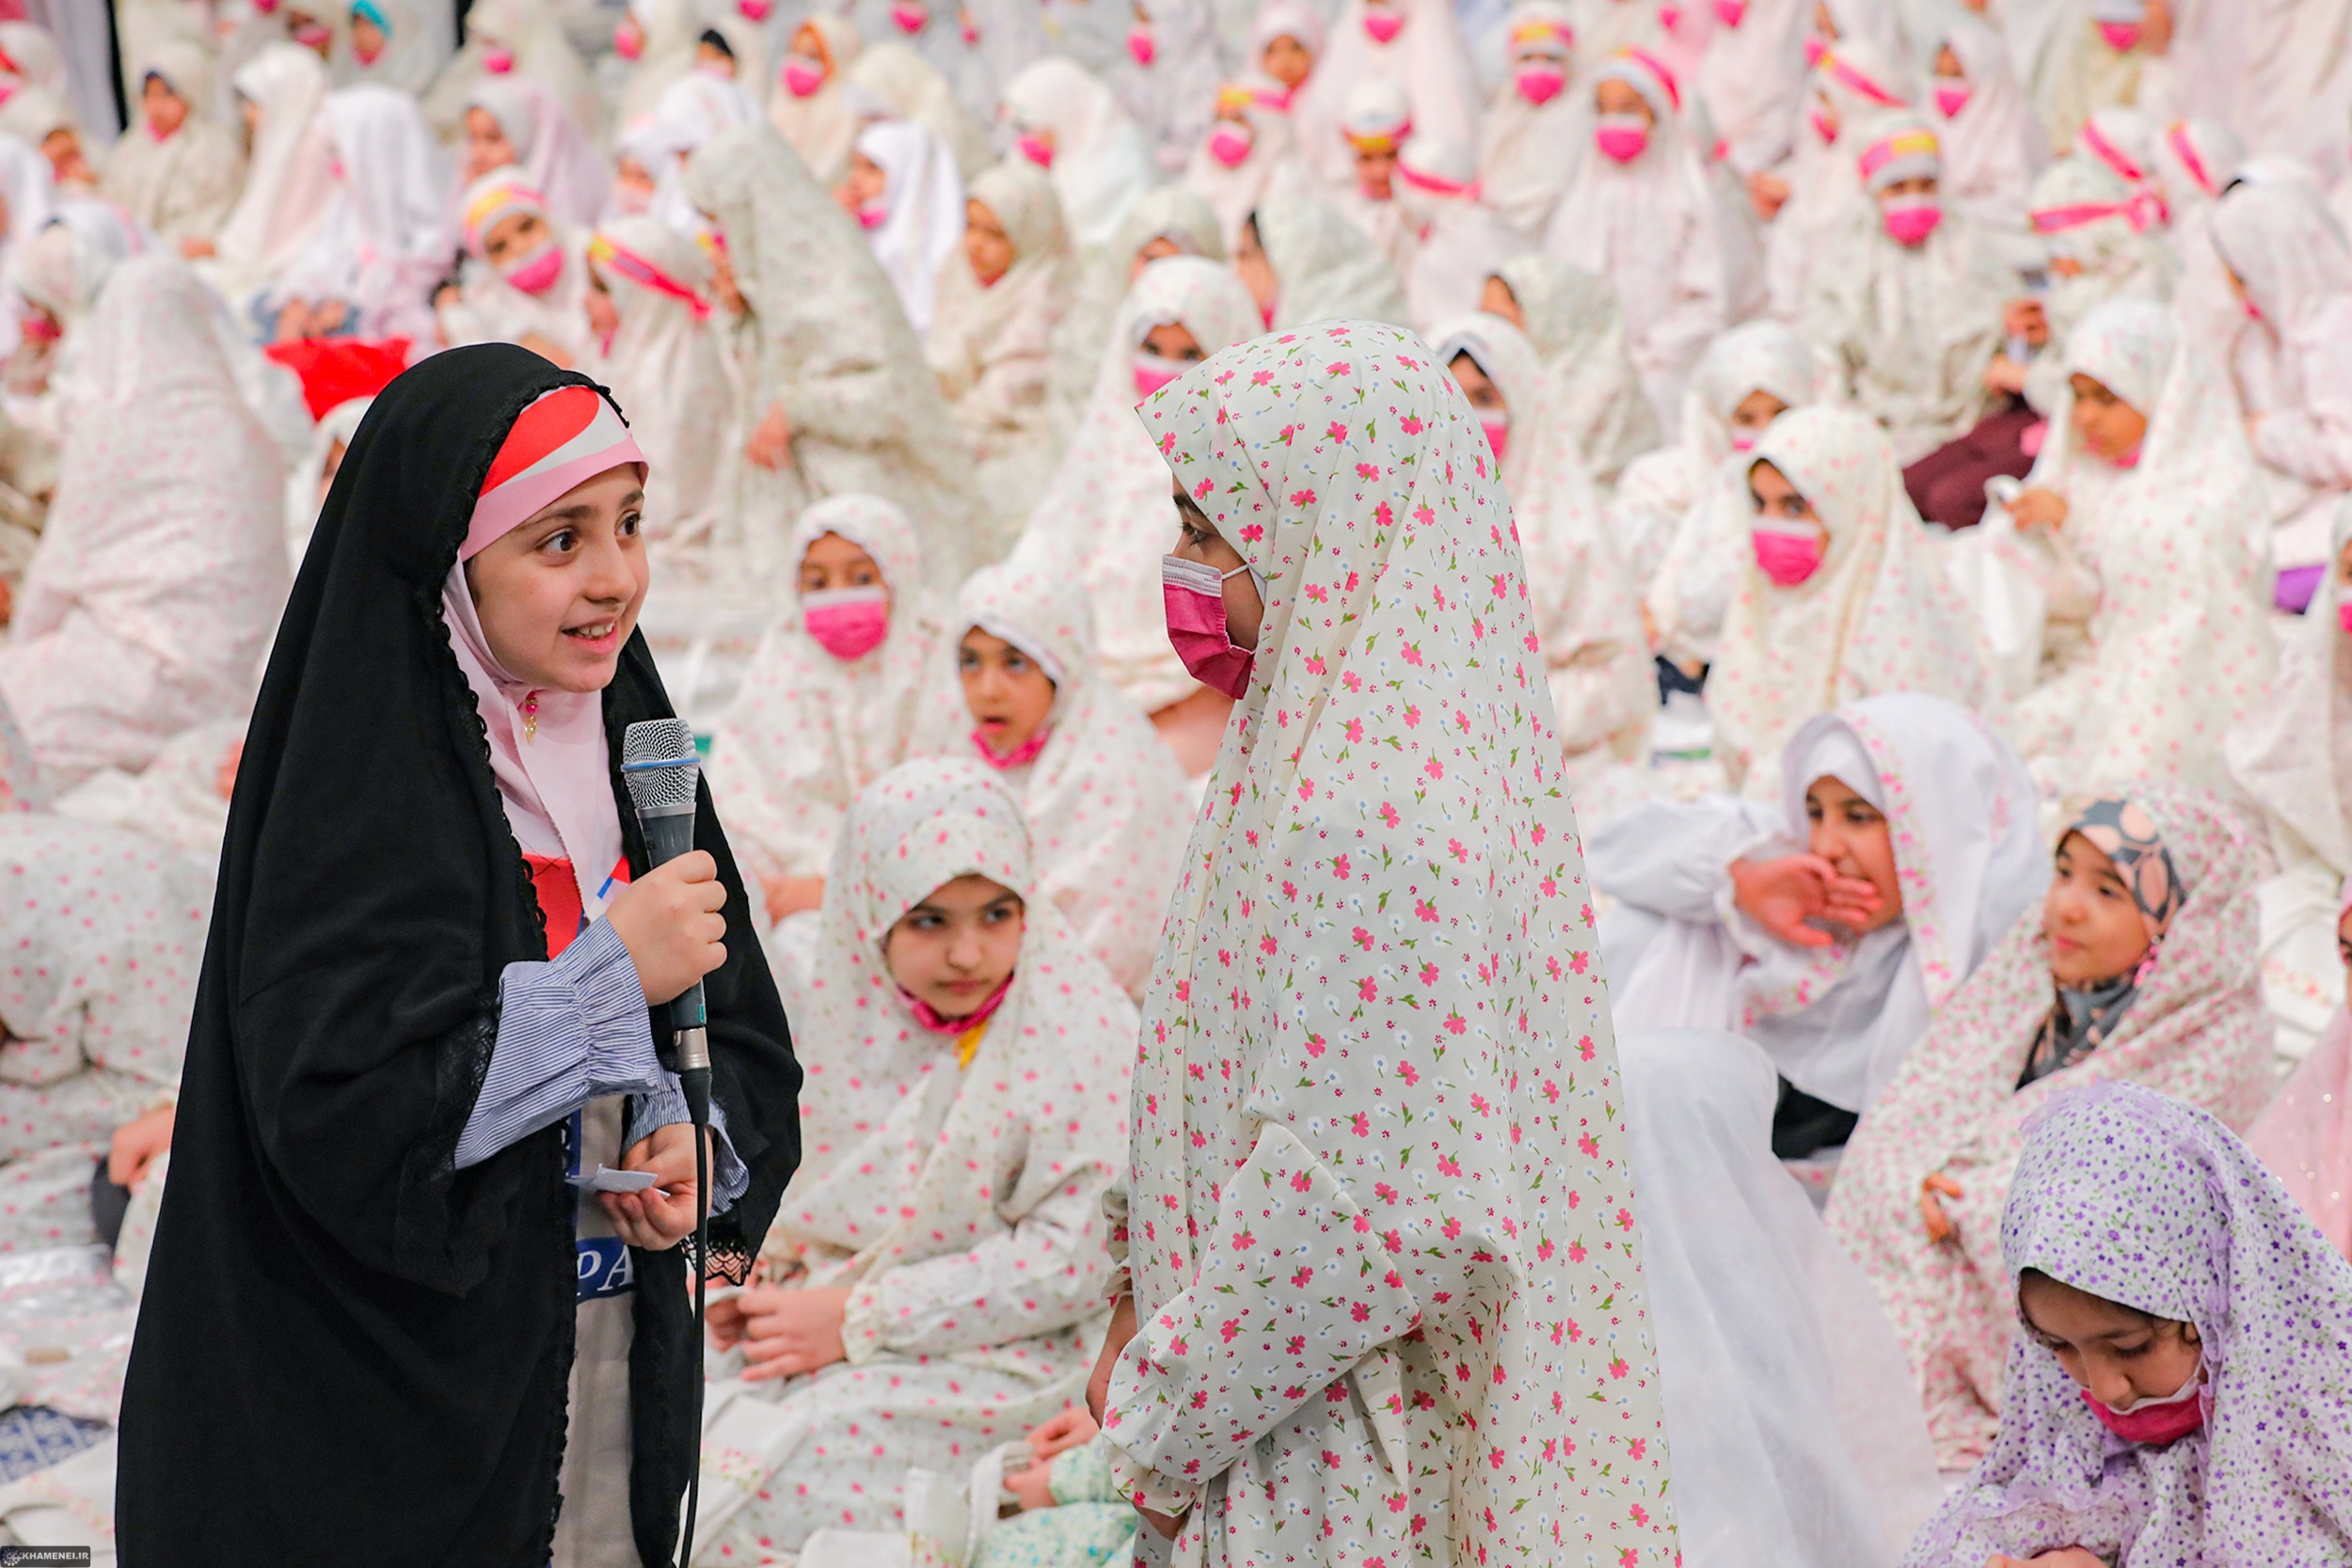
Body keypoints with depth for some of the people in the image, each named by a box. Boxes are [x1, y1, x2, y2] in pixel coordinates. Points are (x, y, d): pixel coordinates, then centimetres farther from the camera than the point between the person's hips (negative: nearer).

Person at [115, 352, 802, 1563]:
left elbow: (744, 1043, 12)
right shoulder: (364, 792, -16)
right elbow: (337, 1111, -25)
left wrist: (696, 1147, -10)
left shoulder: (626, 744, 5)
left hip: (617, 1363, 6)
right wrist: (612, 974, -21)